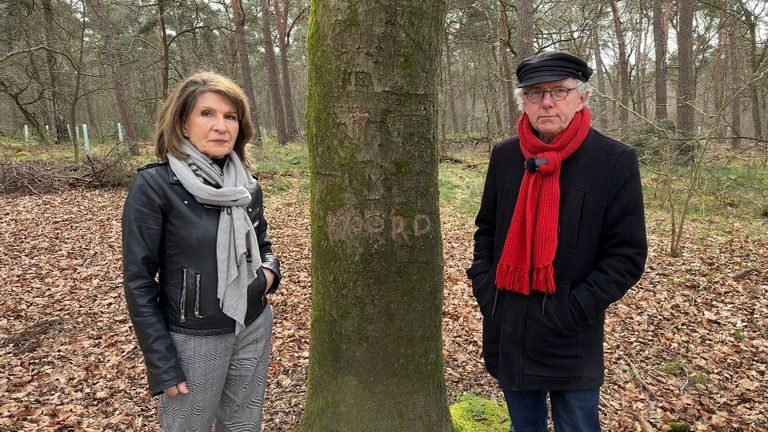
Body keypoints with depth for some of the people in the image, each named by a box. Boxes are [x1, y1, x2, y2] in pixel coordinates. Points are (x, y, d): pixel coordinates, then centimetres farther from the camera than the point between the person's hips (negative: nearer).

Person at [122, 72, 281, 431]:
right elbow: (138, 281, -13)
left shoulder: (247, 185, 1)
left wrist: (270, 270, -6)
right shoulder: (154, 185, -15)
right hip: (194, 339, -5)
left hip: (254, 328, 5)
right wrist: (163, 365, -13)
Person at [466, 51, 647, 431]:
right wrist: (484, 286, 0)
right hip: (508, 333, 4)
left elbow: (627, 254, -9)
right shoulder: (504, 156, 2)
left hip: (572, 343, -3)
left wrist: (574, 309, -16)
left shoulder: (615, 161, -10)